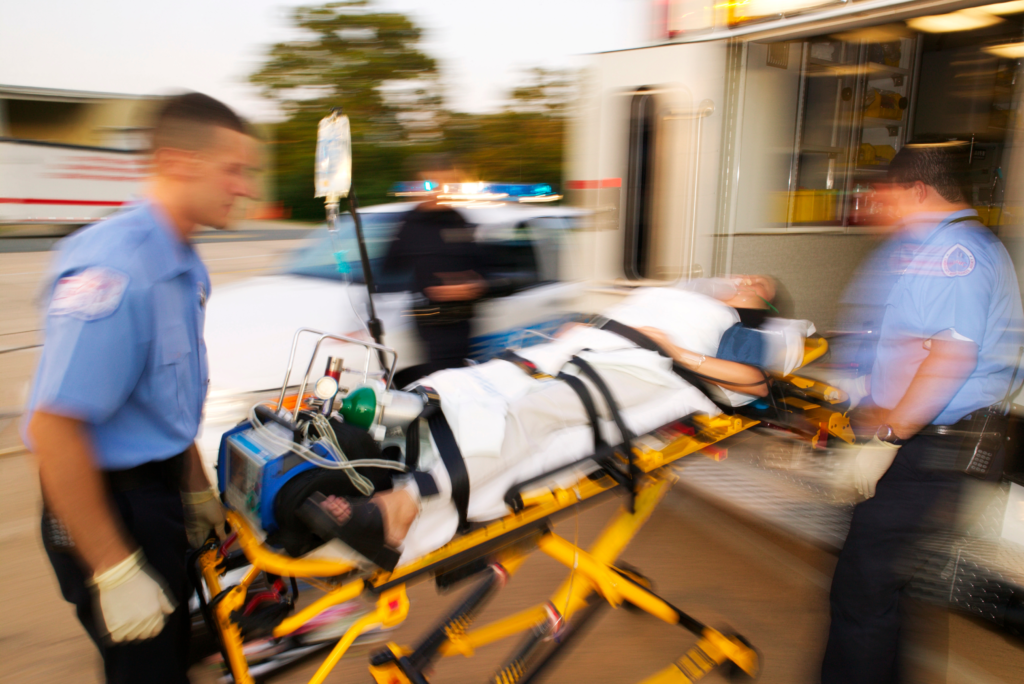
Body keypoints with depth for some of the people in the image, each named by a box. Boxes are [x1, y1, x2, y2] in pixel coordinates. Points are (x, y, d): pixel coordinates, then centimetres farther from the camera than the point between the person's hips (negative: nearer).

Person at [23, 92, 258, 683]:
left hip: (158, 492, 9)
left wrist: (196, 489, 16)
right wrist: (115, 571, -23)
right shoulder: (112, 268, -26)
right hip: (110, 506, -8)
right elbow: (53, 427, -28)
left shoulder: (185, 266, 3)